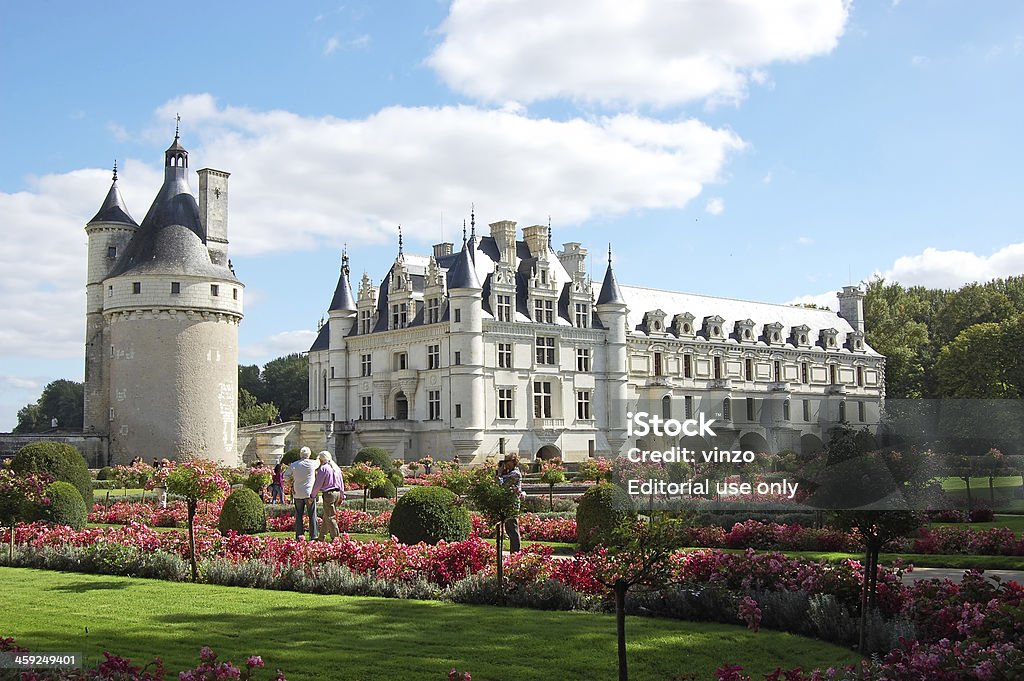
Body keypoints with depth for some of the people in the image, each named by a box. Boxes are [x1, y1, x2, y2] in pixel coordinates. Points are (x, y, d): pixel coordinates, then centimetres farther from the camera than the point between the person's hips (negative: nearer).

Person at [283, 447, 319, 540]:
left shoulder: (294, 465, -2)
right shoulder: (312, 464, -5)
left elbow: (286, 476, 4)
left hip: (298, 494, 2)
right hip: (309, 494, -2)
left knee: (298, 516, 9)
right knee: (312, 515, 3)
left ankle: (299, 536, 8)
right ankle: (313, 536, 2)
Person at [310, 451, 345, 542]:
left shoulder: (323, 469, -9)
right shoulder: (336, 468, 14)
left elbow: (317, 484, -9)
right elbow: (341, 483, 18)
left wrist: (312, 496, -1)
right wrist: (342, 495, 23)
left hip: (328, 494, -8)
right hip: (337, 493, 8)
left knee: (330, 517, -4)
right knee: (326, 516, 15)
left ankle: (335, 537, -6)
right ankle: (322, 537, 21)